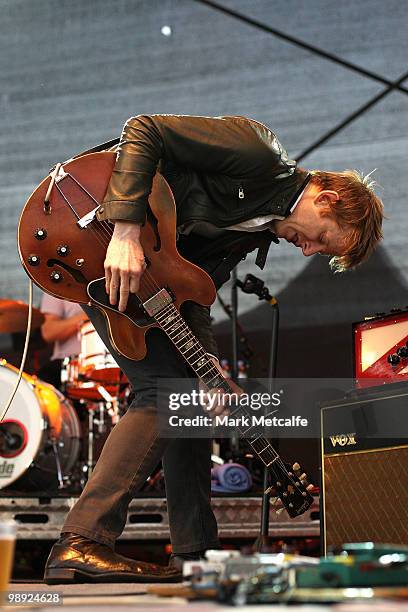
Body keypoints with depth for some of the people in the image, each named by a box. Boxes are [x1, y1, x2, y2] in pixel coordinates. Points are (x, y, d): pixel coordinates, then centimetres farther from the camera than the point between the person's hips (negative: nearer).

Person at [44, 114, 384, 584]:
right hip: (104, 238, -10)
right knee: (164, 389, -18)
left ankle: (195, 553, 14)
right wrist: (126, 233, -30)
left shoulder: (259, 229, 8)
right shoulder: (255, 154, -19)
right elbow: (143, 130, -22)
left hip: (152, 269, 10)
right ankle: (81, 545, -20)